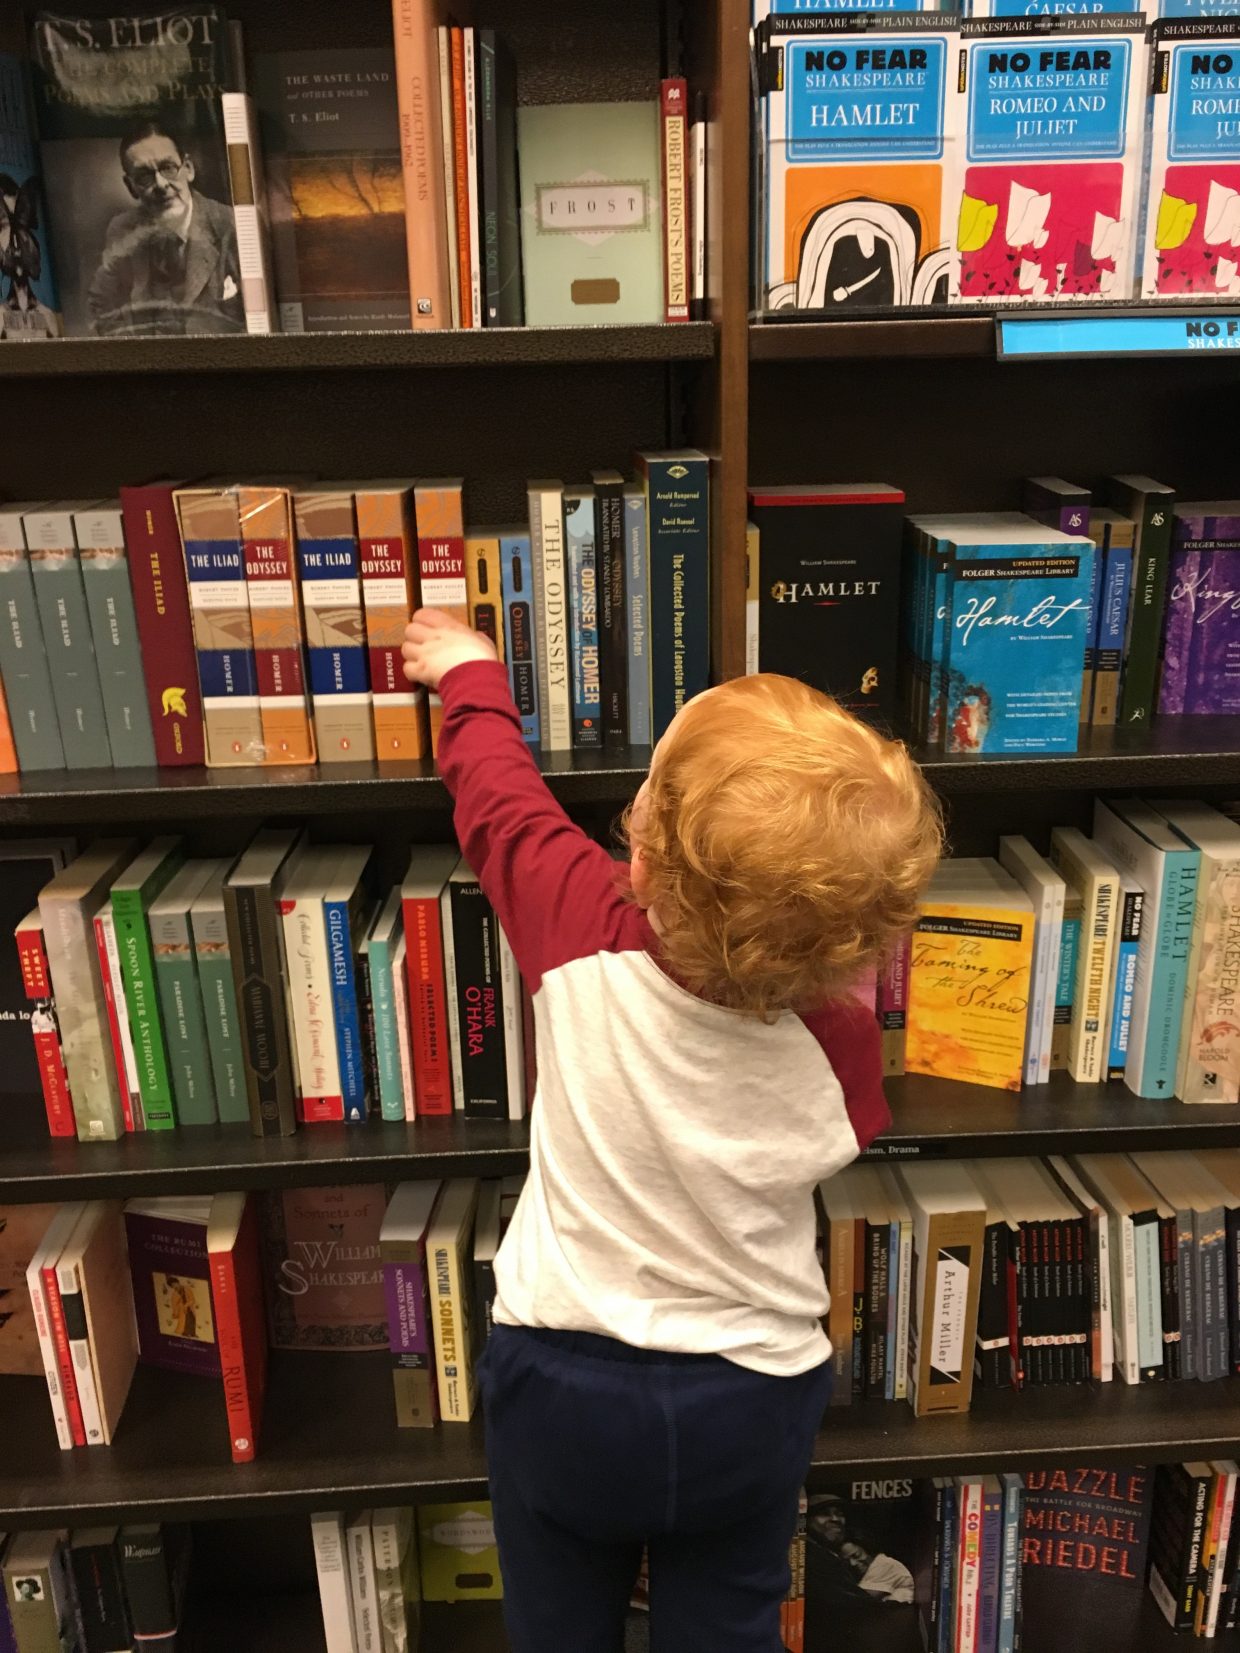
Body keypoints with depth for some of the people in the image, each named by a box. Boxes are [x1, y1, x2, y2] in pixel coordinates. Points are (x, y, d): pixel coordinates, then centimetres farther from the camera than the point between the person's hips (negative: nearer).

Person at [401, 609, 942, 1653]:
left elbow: (497, 796, -8)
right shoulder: (839, 1041, -23)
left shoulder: (581, 934, -28)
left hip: (560, 1381, 0)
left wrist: (471, 677, 11)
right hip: (749, 1403, 1)